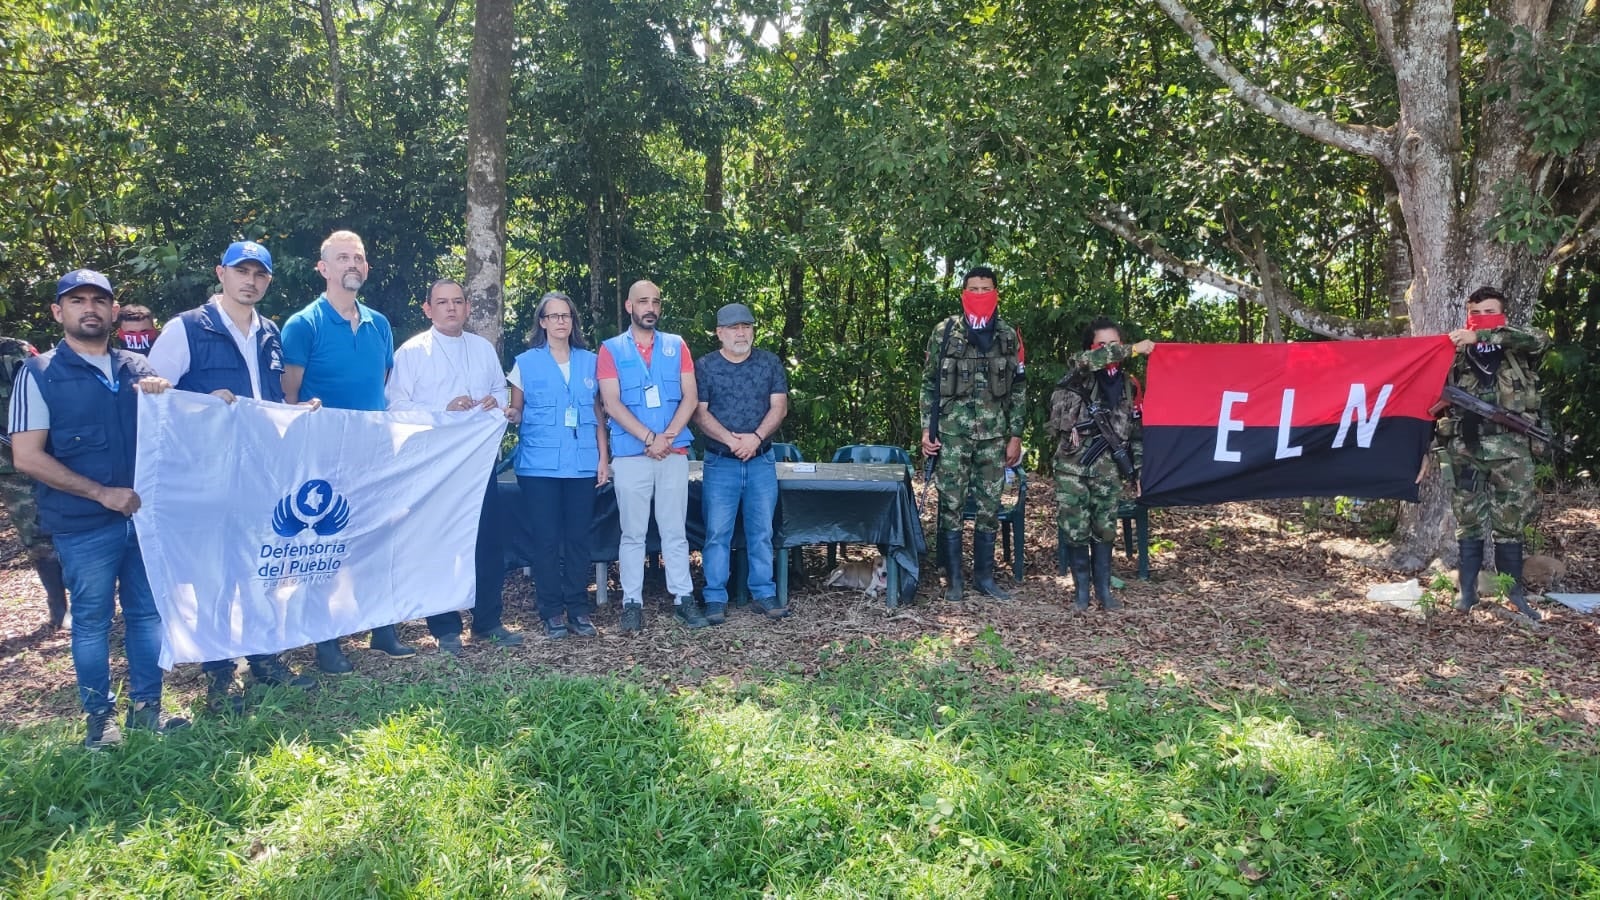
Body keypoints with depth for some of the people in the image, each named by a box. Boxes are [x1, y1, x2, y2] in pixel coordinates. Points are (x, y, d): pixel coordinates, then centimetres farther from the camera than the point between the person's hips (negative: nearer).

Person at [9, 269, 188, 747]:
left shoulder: (138, 368, 9)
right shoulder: (39, 374, -2)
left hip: (146, 513, 4)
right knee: (92, 619, 6)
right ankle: (100, 715, 19)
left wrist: (164, 397, -6)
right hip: (84, 524, -3)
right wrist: (104, 493, -14)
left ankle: (146, 706, 21)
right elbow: (28, 457, -9)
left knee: (147, 611, 9)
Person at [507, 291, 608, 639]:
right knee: (547, 538, 0)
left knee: (579, 537, 3)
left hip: (582, 464, 2)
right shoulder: (526, 362, 5)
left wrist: (604, 458, 6)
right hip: (540, 465, -2)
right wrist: (509, 414, -16)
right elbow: (516, 413, 7)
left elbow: (599, 414, 12)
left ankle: (578, 610, 11)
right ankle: (552, 613, 8)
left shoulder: (590, 361, 11)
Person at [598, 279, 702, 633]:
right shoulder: (611, 350, 4)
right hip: (630, 455, -1)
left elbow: (690, 397, 3)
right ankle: (632, 601, 10)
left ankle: (682, 597, 12)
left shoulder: (676, 346, 10)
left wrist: (667, 438, -10)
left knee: (675, 530, 5)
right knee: (633, 533, 4)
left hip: (674, 454, 2)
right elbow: (612, 404, -5)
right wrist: (649, 438, -13)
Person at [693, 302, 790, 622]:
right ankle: (715, 598, 6)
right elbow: (699, 413, -5)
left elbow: (779, 406, 1)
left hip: (762, 461, 2)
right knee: (717, 533, -1)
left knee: (762, 531, 7)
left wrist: (756, 437, -14)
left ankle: (764, 592, 16)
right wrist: (731, 439, -17)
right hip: (720, 463, -2)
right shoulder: (704, 366, 1)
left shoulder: (770, 363, 7)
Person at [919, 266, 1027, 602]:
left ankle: (984, 575, 19)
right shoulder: (944, 332, 1)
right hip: (953, 432, -2)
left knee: (990, 507, 7)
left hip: (994, 434, 2)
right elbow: (929, 384, 4)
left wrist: (1016, 435, 4)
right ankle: (954, 578, 9)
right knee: (951, 506, -1)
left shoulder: (1008, 336, 7)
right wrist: (927, 429, -3)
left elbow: (1019, 388, 9)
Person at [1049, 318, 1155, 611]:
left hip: (1107, 466, 3)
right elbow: (1087, 360, -27)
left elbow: (1135, 429, 13)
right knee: (1075, 529, 0)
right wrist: (1134, 350, -25)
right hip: (1072, 464, -3)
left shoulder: (1127, 385, 10)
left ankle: (1103, 589, 16)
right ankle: (1081, 589, 13)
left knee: (1105, 528, 5)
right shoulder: (1079, 375, -2)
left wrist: (1139, 466, 7)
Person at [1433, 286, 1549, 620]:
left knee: (1510, 522, 5)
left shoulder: (1518, 352, 7)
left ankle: (1514, 593, 14)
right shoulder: (1456, 354, 10)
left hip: (1510, 449, 0)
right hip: (1465, 448, 1)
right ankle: (1468, 590, 11)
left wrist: (1481, 336, -24)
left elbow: (1539, 340, -16)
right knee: (1468, 521, 4)